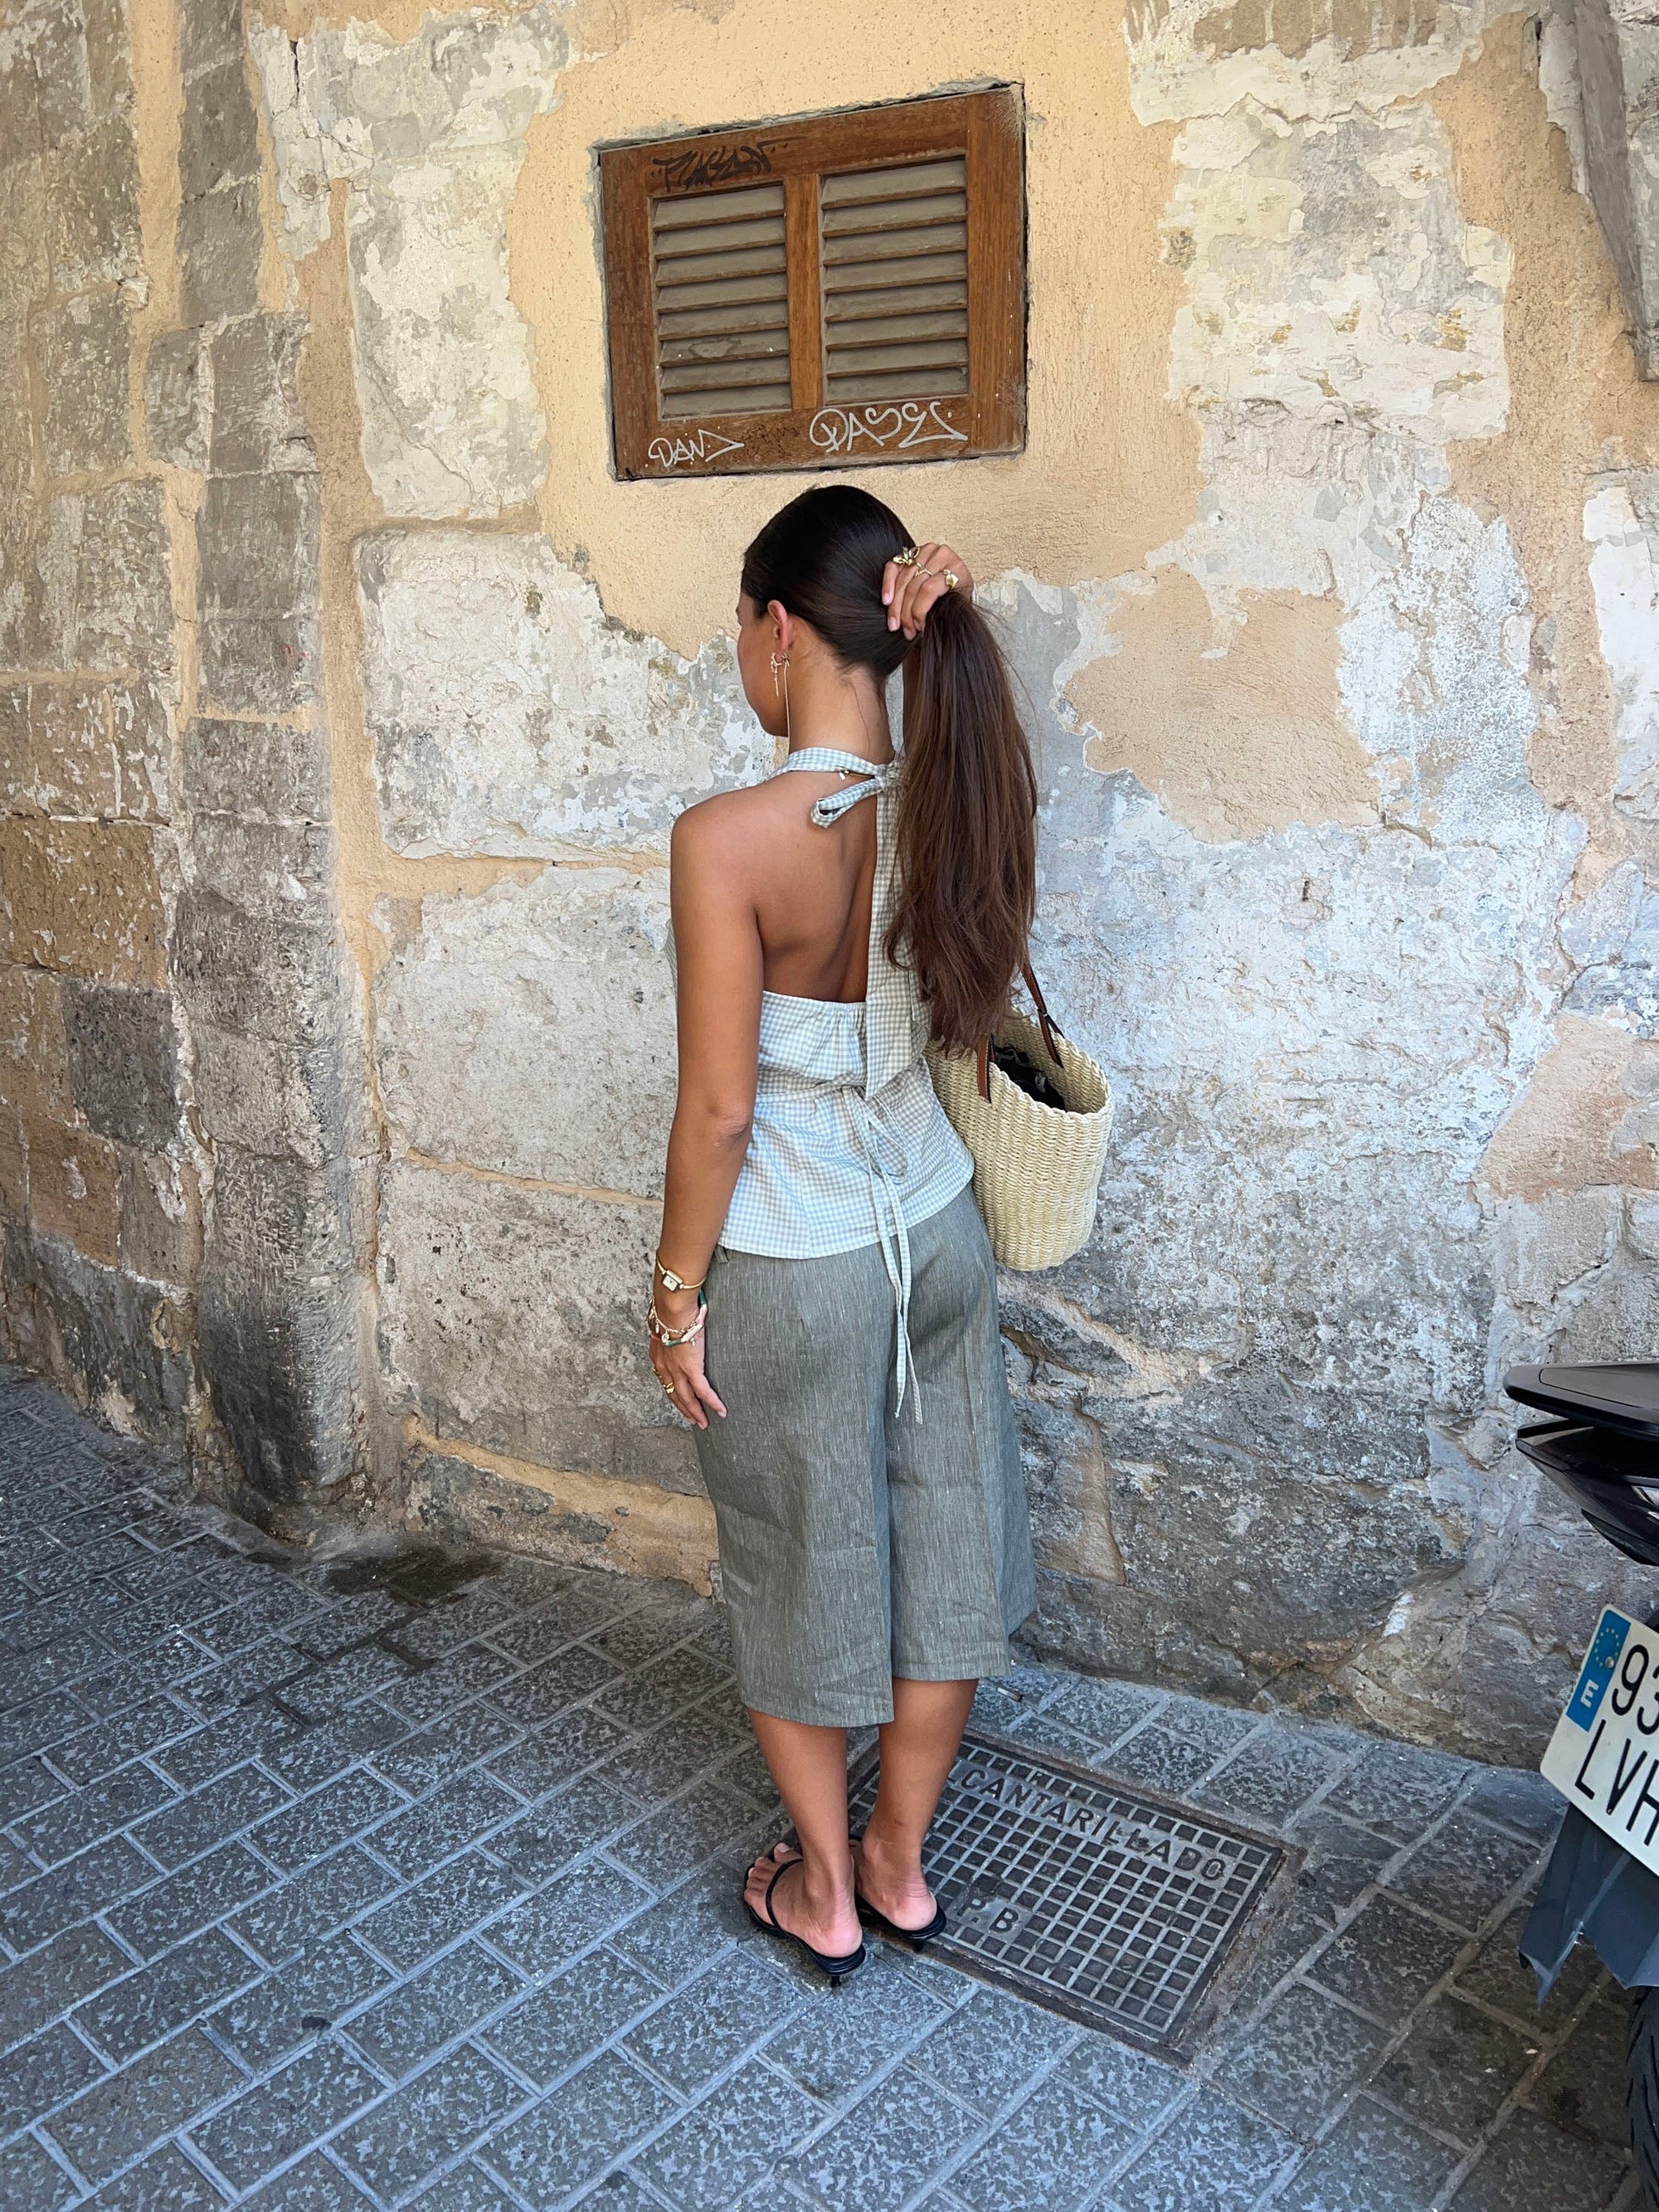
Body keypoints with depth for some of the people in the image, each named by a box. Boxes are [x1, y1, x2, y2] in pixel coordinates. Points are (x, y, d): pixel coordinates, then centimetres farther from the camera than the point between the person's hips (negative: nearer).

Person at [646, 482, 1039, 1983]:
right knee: (939, 1554, 19)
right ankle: (902, 1864, 40)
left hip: (790, 1271, -5)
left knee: (803, 1576, 16)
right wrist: (936, 621, -3)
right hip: (934, 1235, 6)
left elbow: (718, 1108, -21)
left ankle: (825, 1893, 37)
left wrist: (678, 1293, -7)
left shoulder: (728, 842, -24)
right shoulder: (951, 809, -8)